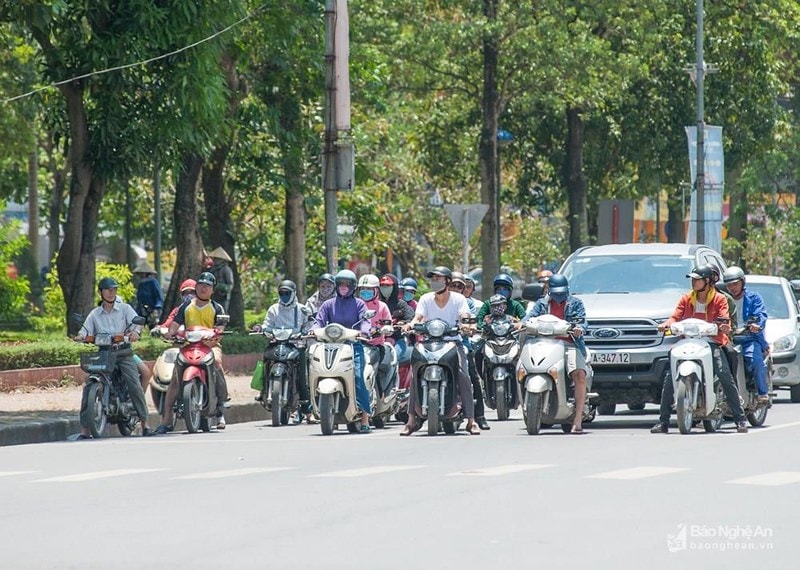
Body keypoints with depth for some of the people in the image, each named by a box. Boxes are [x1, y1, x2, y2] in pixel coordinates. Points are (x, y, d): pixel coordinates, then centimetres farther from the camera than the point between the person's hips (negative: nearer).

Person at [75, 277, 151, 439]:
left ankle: (144, 423, -9)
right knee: (88, 388, -13)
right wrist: (81, 335, -20)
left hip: (123, 353, -1)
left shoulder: (125, 309, 9)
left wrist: (135, 331, -29)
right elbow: (87, 328, 5)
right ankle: (85, 429, -10)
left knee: (134, 385, -17)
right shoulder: (95, 314, 14)